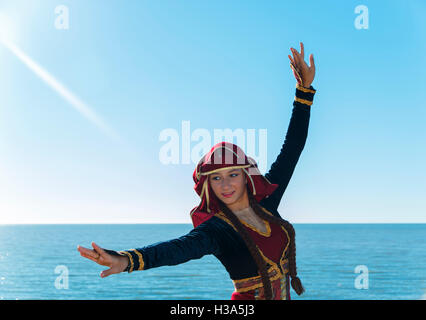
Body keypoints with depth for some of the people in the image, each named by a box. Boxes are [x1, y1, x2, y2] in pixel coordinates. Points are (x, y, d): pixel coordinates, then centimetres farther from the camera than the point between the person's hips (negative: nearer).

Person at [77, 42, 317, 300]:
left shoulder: (265, 202, -1)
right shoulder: (215, 227, -16)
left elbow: (292, 149, 5)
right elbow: (183, 246, -36)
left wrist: (305, 90, 7)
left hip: (284, 294, 5)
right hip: (250, 297, -5)